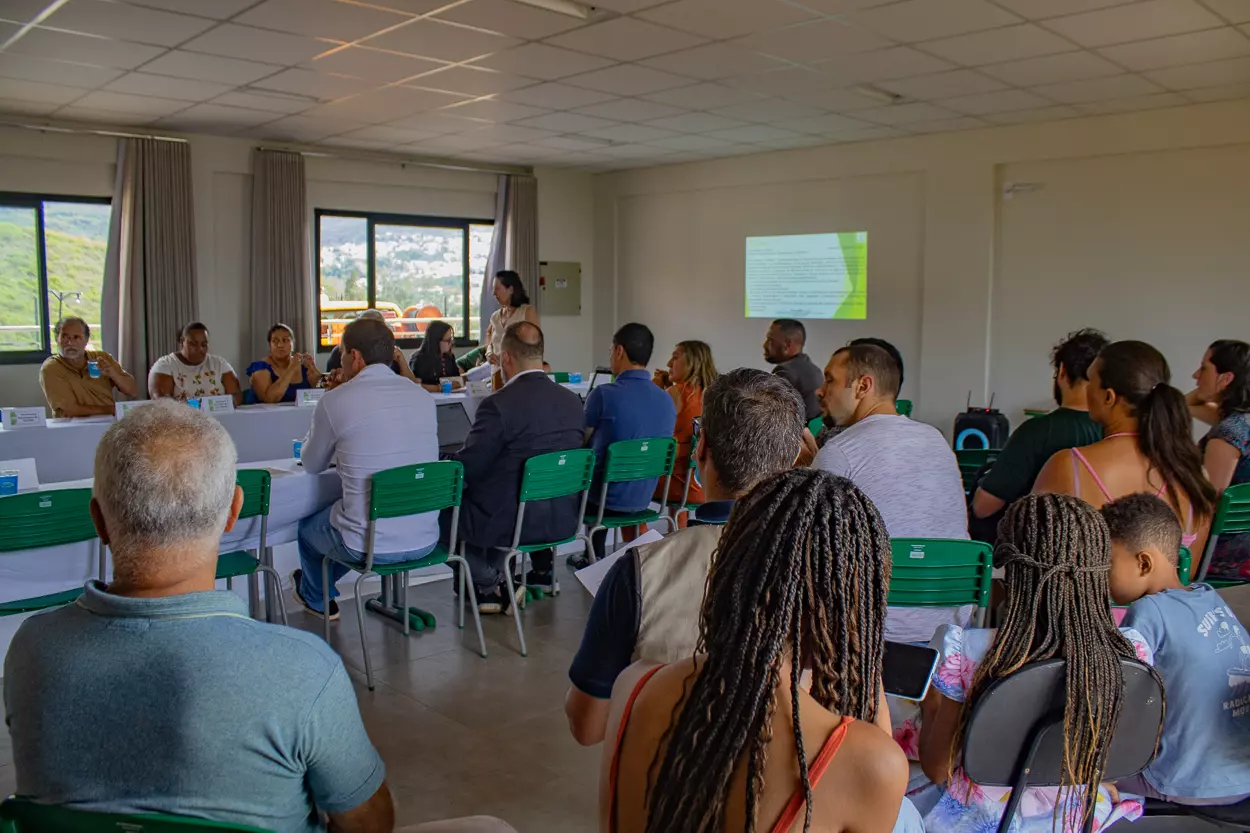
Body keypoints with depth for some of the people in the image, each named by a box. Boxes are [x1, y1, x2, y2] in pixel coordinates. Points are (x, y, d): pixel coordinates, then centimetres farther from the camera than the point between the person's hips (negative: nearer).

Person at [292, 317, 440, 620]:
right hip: (424, 541, 4)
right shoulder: (424, 397, 1)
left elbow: (312, 466, 4)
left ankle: (316, 598, 55)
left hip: (368, 547, -4)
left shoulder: (334, 401, -12)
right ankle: (320, 584, 56)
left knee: (307, 524, 29)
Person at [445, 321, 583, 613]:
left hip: (512, 523, -7)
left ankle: (492, 584, 14)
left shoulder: (498, 404, -20)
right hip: (564, 519, 7)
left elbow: (466, 469, -14)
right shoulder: (573, 401, 0)